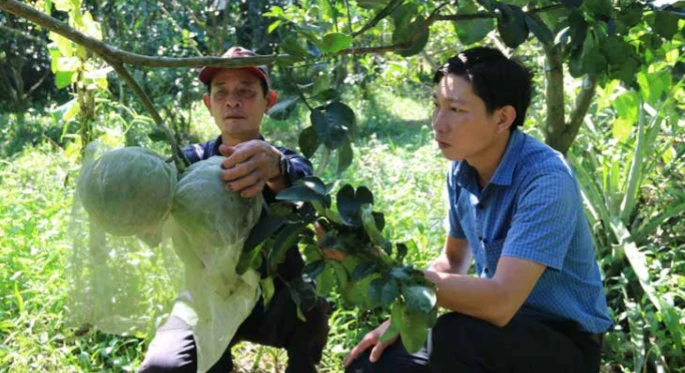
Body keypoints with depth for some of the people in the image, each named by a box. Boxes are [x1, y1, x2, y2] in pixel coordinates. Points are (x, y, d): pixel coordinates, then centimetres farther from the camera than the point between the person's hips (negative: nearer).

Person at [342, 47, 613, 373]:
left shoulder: (546, 179, -25)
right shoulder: (461, 170, -2)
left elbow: (500, 301, -35)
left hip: (563, 341, -6)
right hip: (498, 326, 6)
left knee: (455, 337, -34)